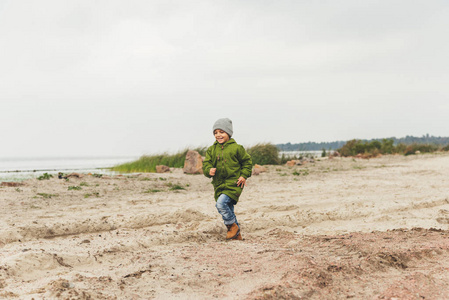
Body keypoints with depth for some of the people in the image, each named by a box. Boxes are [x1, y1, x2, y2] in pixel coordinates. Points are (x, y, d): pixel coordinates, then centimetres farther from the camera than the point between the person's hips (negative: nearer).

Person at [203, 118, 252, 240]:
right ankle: (236, 234, 24)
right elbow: (206, 163, 5)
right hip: (219, 184, 6)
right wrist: (209, 170, -18)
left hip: (233, 183, -6)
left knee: (221, 203, -24)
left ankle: (233, 226, -5)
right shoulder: (211, 150, 9)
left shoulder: (236, 148, -3)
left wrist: (244, 176, -6)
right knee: (228, 210, 10)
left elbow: (247, 161, 5)